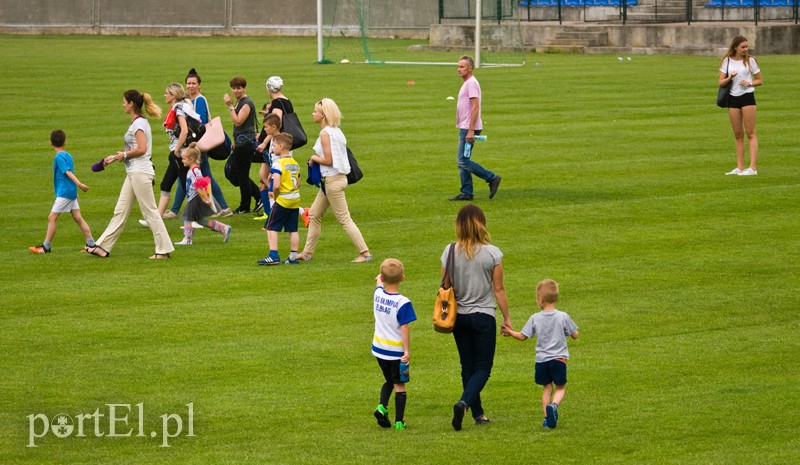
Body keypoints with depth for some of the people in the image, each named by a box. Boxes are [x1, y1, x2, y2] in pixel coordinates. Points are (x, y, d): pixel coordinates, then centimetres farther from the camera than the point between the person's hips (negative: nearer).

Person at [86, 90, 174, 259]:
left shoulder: (139, 123, -14)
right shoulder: (138, 122, 15)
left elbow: (141, 149, -23)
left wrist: (124, 155, -8)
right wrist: (116, 158, 16)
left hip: (141, 172, -10)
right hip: (133, 172, 10)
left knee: (150, 212, -5)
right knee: (120, 210, 10)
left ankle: (164, 249, 0)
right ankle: (103, 247, 12)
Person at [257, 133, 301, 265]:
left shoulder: (278, 163, -15)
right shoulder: (295, 164, 10)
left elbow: (276, 185, -24)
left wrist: (275, 195, -7)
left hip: (282, 200, -7)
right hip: (295, 200, 7)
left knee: (272, 228, 1)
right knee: (293, 229, 10)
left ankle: (273, 255, -6)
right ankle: (293, 257, 10)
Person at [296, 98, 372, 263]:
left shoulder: (325, 133, -18)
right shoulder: (335, 131, 10)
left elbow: (328, 160, -20)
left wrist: (314, 158, -5)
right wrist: (317, 158, 10)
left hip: (333, 180, -10)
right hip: (331, 180, 10)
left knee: (344, 219, -5)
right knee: (314, 215, 16)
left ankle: (365, 253, -4)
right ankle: (307, 252, 23)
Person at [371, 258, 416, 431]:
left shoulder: (378, 293, -5)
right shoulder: (403, 303, -21)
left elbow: (379, 282, 21)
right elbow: (404, 328, -21)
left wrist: (380, 279, 43)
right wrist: (407, 351, -17)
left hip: (379, 348, 5)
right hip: (396, 350, -5)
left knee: (389, 380, 23)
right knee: (399, 385, 7)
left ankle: (382, 406, 2)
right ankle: (399, 421, 8)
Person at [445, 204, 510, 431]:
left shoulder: (450, 252, -5)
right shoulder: (492, 253, -11)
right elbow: (498, 289, -6)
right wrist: (507, 318, 5)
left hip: (459, 316, 3)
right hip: (483, 316, -3)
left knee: (468, 367, 15)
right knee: (483, 368, 4)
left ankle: (478, 413, 19)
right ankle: (464, 403, -19)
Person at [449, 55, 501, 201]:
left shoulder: (471, 83, -14)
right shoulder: (467, 83, 18)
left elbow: (475, 107, -22)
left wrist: (470, 131, -26)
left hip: (468, 129, -10)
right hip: (465, 128, 10)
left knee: (463, 160, -11)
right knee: (462, 161, 10)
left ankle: (492, 178, -6)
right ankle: (466, 193, 12)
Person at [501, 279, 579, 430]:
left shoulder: (535, 318, -4)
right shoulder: (563, 317, -6)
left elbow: (522, 336, 3)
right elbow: (575, 335, 1)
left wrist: (510, 332, 20)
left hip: (541, 360, 1)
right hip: (559, 358, -1)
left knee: (546, 388, 15)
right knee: (560, 387, 9)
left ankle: (546, 417, 9)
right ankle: (553, 405, -20)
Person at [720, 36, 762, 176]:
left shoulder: (750, 60, 1)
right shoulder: (727, 61, 6)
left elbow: (759, 80, 6)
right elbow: (721, 83, 3)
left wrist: (749, 83, -14)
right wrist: (730, 78, -17)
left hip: (747, 97, -3)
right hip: (733, 98, 3)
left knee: (750, 133, -6)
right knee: (738, 135, 6)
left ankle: (752, 168, -10)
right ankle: (740, 167, 10)